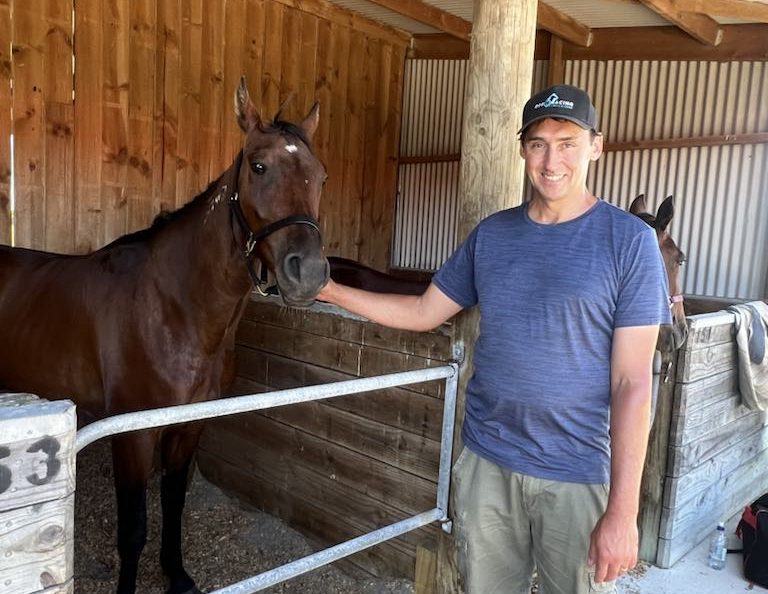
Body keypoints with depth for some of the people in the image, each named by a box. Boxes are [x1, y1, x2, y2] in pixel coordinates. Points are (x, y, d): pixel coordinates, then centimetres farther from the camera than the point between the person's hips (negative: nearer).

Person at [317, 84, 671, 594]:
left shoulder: (629, 241, -10)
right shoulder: (492, 233, 3)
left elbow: (632, 385, -13)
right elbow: (424, 312, 8)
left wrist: (623, 510, -14)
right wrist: (330, 290, 0)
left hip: (578, 476, -3)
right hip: (485, 462, 4)